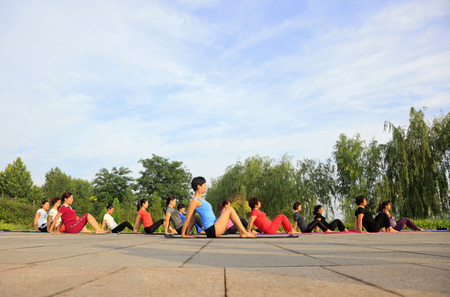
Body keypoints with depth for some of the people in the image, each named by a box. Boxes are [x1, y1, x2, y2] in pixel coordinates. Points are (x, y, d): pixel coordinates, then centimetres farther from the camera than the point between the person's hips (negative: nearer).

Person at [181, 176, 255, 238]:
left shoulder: (201, 199, 18)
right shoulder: (195, 201, -11)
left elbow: (191, 219, 20)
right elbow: (188, 218, -11)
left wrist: (188, 234, 20)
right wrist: (183, 234, -9)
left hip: (214, 228, 10)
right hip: (212, 230, -10)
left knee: (229, 209, 16)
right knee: (230, 210, -9)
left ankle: (242, 233, 12)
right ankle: (244, 232, -4)